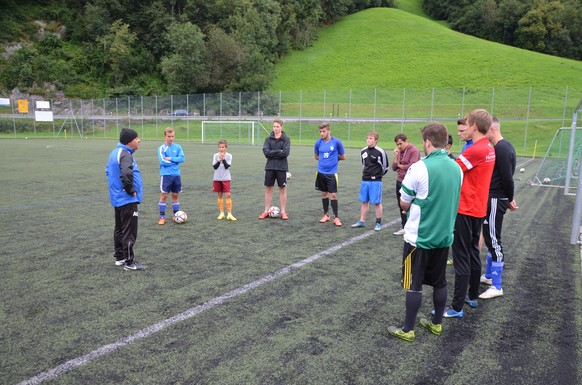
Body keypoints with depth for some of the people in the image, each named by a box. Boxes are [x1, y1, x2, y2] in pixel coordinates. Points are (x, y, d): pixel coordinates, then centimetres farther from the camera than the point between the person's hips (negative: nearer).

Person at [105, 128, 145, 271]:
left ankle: (119, 257, 28)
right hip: (127, 200, -10)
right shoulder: (125, 155, -19)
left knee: (119, 229, 17)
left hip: (117, 198, 10)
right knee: (129, 232, -3)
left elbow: (108, 170, 22)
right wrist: (131, 190, -20)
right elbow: (126, 175, -34)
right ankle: (129, 262, 4)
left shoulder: (115, 152, 11)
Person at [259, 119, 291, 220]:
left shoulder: (286, 139, -2)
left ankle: (283, 212, 13)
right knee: (268, 189, 6)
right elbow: (266, 152, -9)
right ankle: (266, 211, 14)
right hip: (270, 167, 2)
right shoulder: (268, 139, 4)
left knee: (282, 189, 5)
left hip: (282, 168, -2)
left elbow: (286, 153, -15)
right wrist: (278, 151, -14)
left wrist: (272, 153, -10)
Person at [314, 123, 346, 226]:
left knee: (333, 195, -3)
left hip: (332, 173, -3)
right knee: (324, 193, 12)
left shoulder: (336, 142, -8)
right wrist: (325, 160, 4)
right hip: (321, 172, 3)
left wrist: (333, 158, 6)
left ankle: (336, 217, 7)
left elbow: (343, 157, 1)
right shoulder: (318, 142, 1)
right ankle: (326, 215, 24)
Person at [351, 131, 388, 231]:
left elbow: (385, 167, -3)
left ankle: (378, 223, 11)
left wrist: (378, 175, 7)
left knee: (377, 202, 1)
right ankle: (362, 221, 21)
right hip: (365, 180, 6)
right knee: (364, 201, 12)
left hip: (375, 181, -6)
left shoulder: (380, 152, -12)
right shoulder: (363, 151, 6)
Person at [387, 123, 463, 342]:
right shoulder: (457, 168, 1)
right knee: (440, 282, 18)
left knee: (414, 285, 5)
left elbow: (404, 204, -10)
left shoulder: (420, 167, -18)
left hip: (418, 237, -6)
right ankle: (437, 324, 32)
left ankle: (407, 330, 17)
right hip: (444, 236, 6)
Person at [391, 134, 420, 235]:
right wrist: (396, 156, -5)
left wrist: (400, 165, -4)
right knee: (401, 206, 14)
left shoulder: (414, 151, -11)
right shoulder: (399, 151, 10)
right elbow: (394, 168, 8)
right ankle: (404, 227, 25)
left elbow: (411, 166, -21)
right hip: (399, 182, 8)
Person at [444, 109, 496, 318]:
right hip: (478, 209, 9)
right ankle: (473, 296, 32)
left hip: (465, 211, -9)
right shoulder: (489, 149, 8)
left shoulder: (476, 150, -21)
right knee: (473, 253, 19)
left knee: (462, 258, -3)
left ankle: (457, 307, 5)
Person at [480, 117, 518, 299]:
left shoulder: (501, 149, -20)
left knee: (493, 240, -5)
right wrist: (508, 198, 12)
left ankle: (496, 287, 2)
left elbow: (507, 178, -22)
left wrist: (509, 199, -8)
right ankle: (489, 275, 32)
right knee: (490, 238, 19)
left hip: (495, 200, -10)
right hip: (493, 198, 10)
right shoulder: (503, 147, 13)